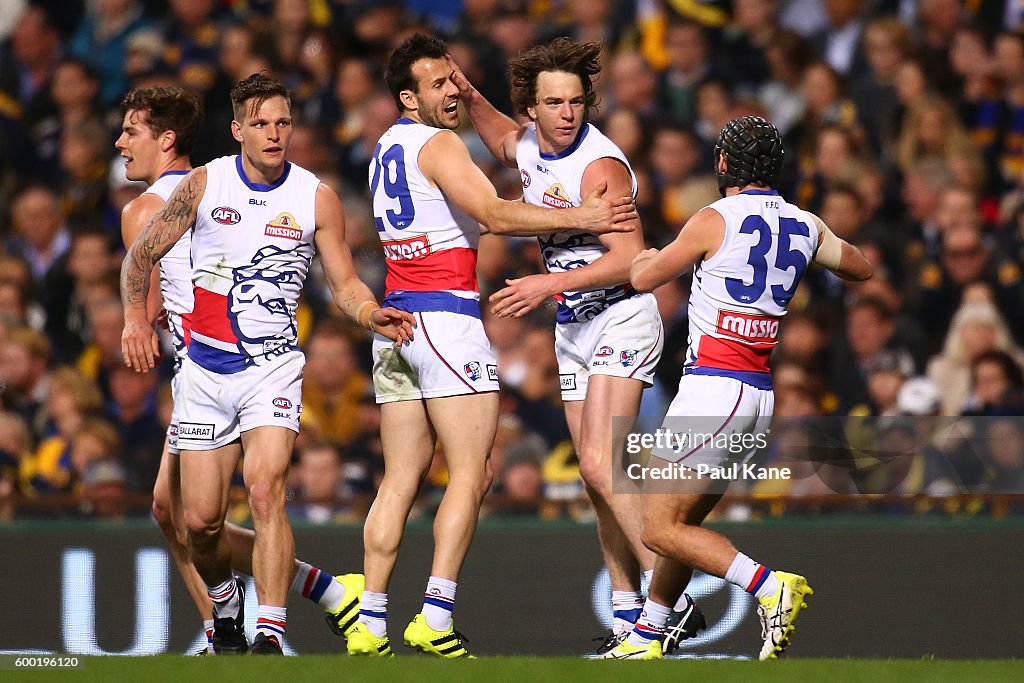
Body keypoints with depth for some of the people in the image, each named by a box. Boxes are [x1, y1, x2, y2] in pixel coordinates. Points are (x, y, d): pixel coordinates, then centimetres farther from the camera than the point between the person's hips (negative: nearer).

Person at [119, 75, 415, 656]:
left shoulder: (316, 198, -1)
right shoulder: (204, 184, 1)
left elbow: (346, 285, 3)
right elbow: (143, 254, 10)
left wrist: (375, 316, -17)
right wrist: (137, 317, -5)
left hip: (273, 365, -2)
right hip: (205, 368, 2)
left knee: (265, 491, -24)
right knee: (201, 519, 3)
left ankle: (271, 634, -27)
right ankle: (225, 602, 35)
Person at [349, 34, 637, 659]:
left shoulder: (387, 147, 19)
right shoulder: (439, 145, -8)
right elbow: (495, 215, -19)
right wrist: (579, 217, -16)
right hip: (447, 314, -8)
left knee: (402, 478, 7)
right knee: (471, 473, -6)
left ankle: (371, 626, 2)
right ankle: (436, 618, -15)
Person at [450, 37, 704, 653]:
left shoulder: (599, 165, -21)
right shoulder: (530, 146, 5)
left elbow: (631, 257, -28)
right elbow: (503, 138, 32)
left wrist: (551, 284, -32)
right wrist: (471, 99, 15)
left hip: (621, 319, -9)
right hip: (574, 330, 9)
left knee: (599, 462, -21)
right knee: (599, 477, 7)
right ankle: (628, 616, 12)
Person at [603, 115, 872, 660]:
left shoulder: (717, 220, -9)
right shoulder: (805, 227, 8)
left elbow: (644, 278, 3)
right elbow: (861, 268, 28)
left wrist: (647, 257, 27)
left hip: (713, 385, -8)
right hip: (761, 397, 8)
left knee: (662, 529, -7)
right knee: (683, 523, 17)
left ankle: (771, 586, -21)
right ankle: (646, 636, 20)